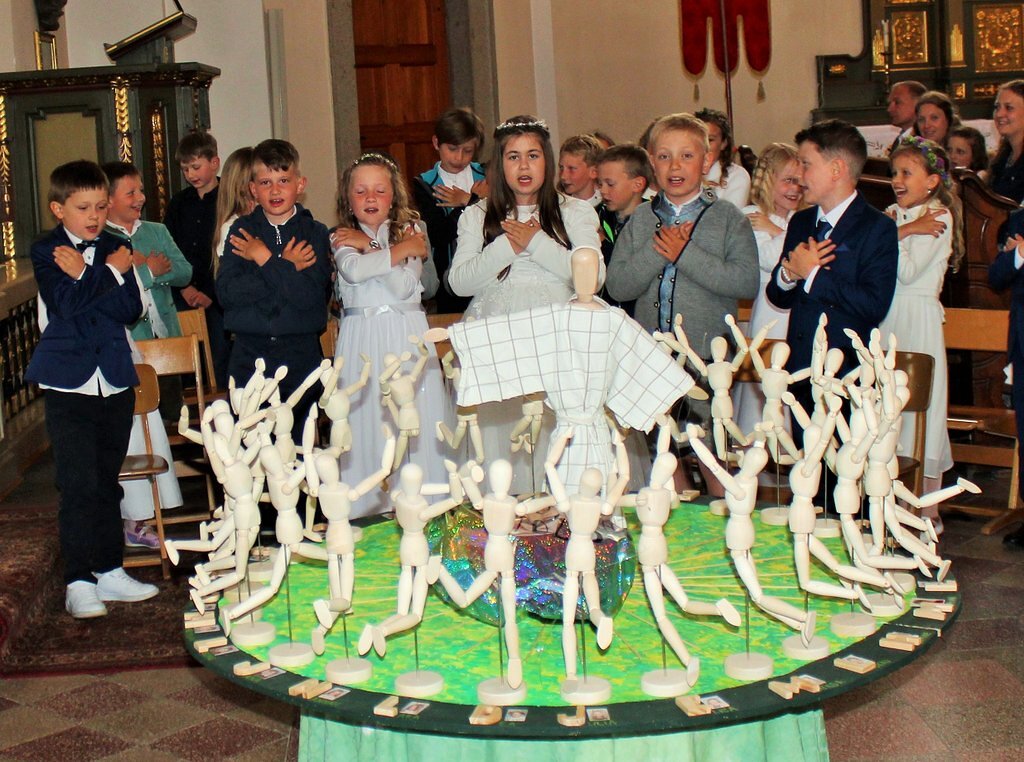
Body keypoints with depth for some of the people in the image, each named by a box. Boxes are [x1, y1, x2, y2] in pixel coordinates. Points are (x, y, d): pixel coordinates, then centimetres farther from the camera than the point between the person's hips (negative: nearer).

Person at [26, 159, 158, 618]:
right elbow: (66, 304, -17)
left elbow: (132, 309, -4)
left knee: (107, 482, 12)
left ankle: (109, 571, 20)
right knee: (78, 485, -5)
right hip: (69, 383, -4)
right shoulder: (46, 252, 0)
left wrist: (84, 276, -14)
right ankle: (78, 582, 2)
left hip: (115, 382, 4)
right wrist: (110, 271, -11)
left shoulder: (115, 248, 9)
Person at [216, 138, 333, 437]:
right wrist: (286, 269, -13)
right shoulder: (242, 230, 5)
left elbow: (311, 296, -13)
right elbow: (226, 292, -9)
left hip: (301, 356, 0)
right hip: (250, 354, 1)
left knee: (297, 445, 8)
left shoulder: (315, 233, 1)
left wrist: (266, 260, -11)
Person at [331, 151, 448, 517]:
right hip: (363, 339, 0)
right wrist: (401, 249, -8)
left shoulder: (412, 231, 6)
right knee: (367, 423, -1)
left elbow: (408, 288, -10)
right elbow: (354, 271, -16)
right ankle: (371, 508, 5)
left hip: (408, 335, 0)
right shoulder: (343, 239, 8)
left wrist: (369, 245, -8)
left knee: (417, 420, -2)